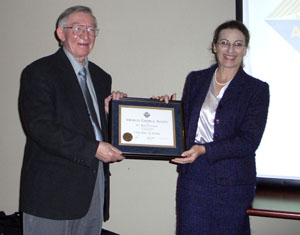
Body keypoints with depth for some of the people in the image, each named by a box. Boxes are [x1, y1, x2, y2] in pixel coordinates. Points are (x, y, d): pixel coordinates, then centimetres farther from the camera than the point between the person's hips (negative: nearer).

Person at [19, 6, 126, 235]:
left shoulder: (101, 77, 15)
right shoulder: (38, 72, -7)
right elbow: (40, 127, -18)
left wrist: (109, 111, -4)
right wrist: (93, 149, -21)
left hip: (95, 185, 6)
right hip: (52, 190, -6)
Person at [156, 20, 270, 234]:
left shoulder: (257, 89, -3)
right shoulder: (195, 80, 8)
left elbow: (249, 140, -11)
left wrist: (204, 150, -21)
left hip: (232, 182, -2)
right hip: (192, 176, 3)